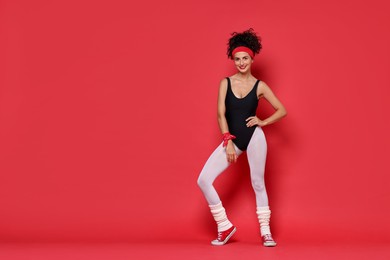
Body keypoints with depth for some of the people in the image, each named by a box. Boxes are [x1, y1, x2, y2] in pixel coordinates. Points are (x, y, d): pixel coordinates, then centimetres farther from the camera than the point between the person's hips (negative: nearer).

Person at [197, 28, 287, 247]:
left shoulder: (260, 86, 2)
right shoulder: (226, 83, 4)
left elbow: (282, 110, 6)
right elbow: (221, 113, -3)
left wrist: (263, 122, -6)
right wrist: (228, 141, -11)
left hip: (254, 137, -2)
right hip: (232, 139, 2)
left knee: (258, 183, 3)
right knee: (204, 180, -9)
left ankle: (265, 231, 18)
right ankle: (225, 227, 5)